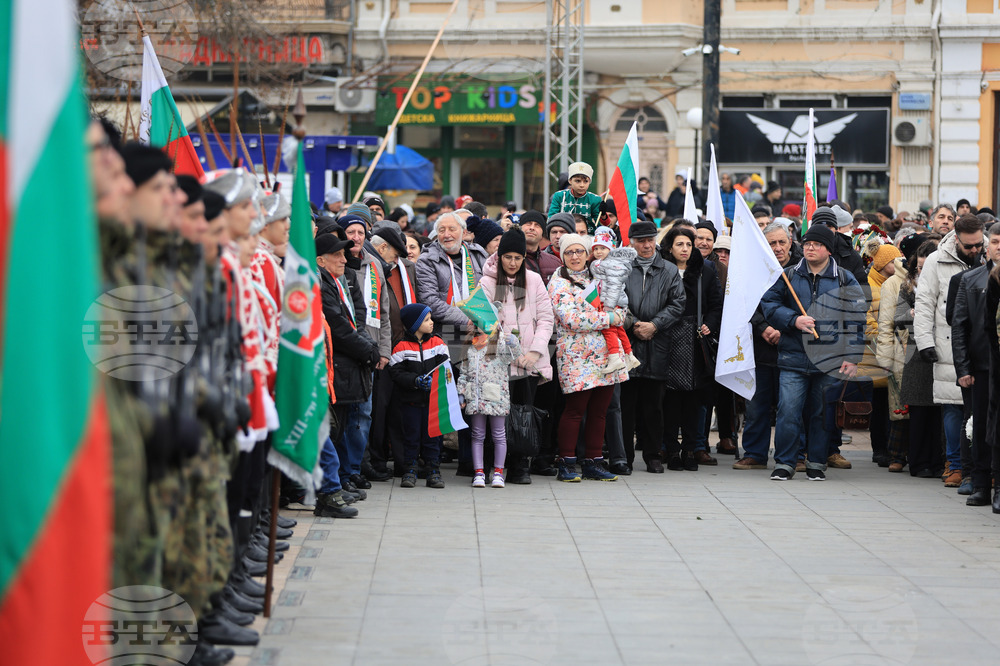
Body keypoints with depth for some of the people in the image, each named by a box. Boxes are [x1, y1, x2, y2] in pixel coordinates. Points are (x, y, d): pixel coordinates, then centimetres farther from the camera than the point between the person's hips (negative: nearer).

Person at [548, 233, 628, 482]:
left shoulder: (597, 279, 17)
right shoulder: (559, 283, -4)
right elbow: (571, 319, -15)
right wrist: (608, 318, -12)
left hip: (605, 354, 6)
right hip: (577, 357, -6)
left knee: (599, 411, 6)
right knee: (575, 410, -6)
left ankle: (594, 463, 12)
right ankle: (566, 465, 1)